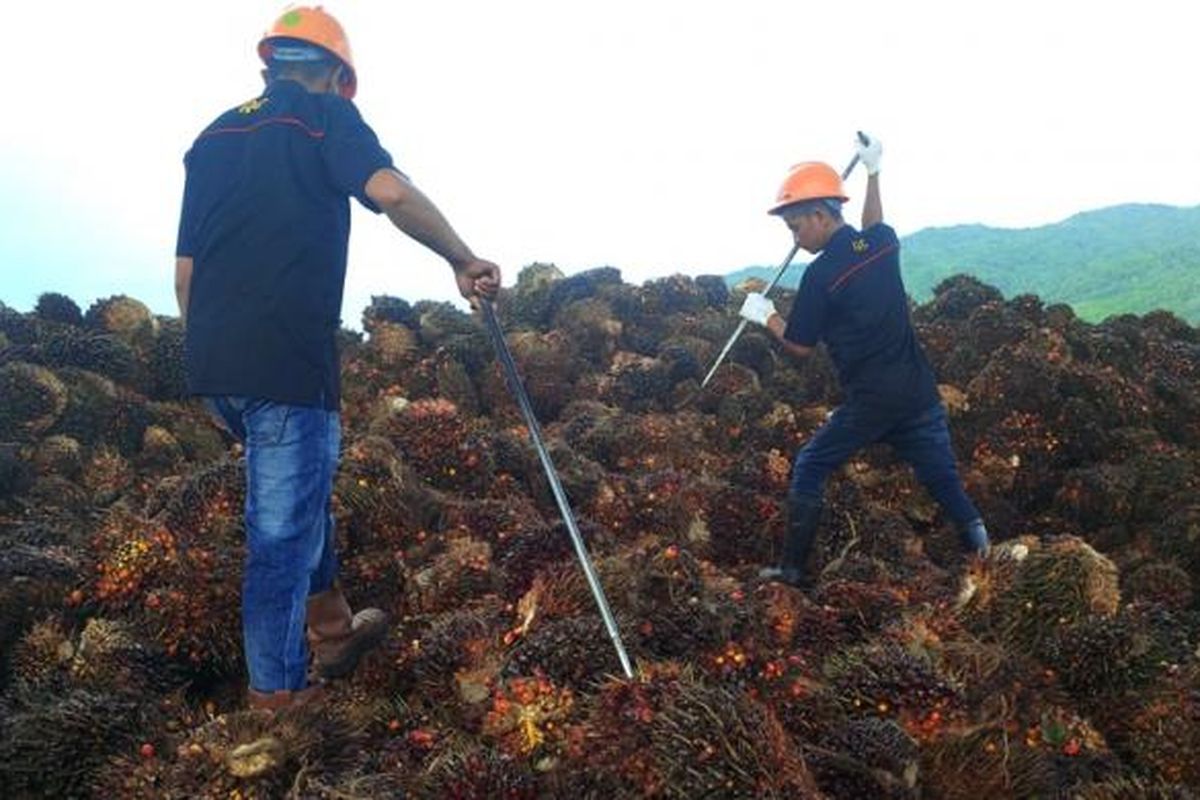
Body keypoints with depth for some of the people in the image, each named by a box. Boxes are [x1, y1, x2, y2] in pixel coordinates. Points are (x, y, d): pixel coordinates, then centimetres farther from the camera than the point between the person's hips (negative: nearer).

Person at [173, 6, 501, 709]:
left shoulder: (214, 136, 20)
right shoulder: (324, 115, 1)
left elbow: (185, 267, 18)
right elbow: (390, 191, -19)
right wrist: (464, 261, -8)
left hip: (214, 361, 8)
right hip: (288, 359, -7)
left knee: (301, 488, 25)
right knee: (284, 525, 2)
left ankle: (331, 630, 37)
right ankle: (278, 693, 14)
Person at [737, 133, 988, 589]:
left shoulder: (820, 274, -12)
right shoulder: (883, 243, 4)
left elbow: (800, 345, -2)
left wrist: (765, 316, 14)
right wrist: (872, 173, 40)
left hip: (869, 401, -5)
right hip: (918, 393, 6)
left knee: (809, 470, 9)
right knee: (944, 479, 13)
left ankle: (793, 570, 12)